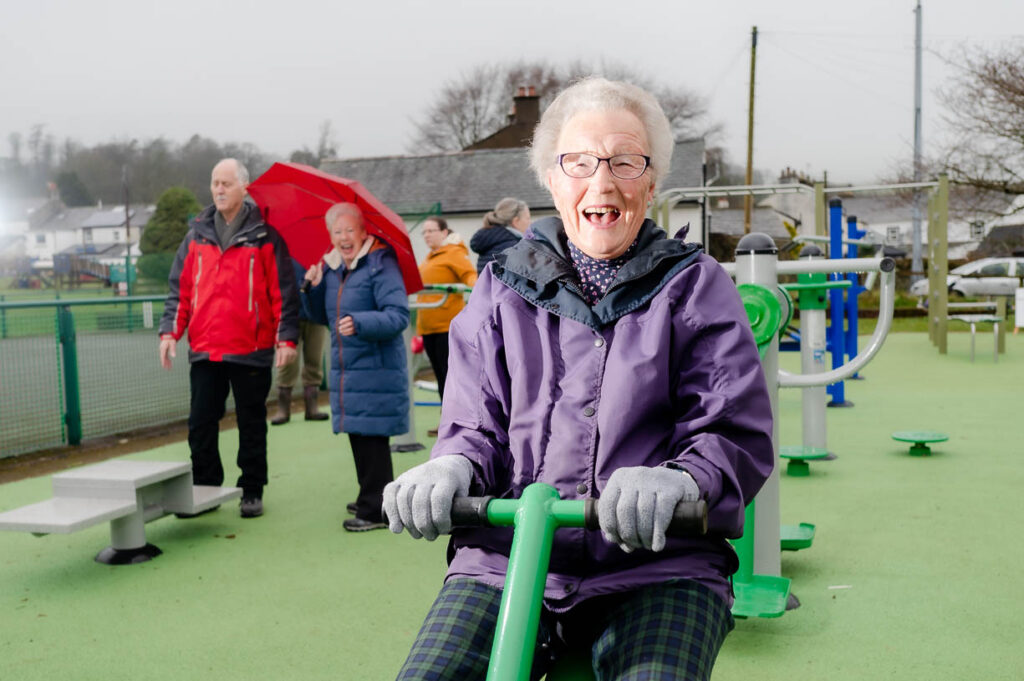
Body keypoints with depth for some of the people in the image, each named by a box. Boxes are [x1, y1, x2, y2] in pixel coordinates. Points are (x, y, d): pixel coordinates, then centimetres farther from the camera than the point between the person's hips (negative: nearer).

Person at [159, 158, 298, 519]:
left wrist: (287, 337, -10)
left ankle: (252, 492, 19)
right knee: (201, 424, 6)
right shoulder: (197, 235, 10)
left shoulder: (265, 234, -1)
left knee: (251, 424, 8)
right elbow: (179, 288, 12)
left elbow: (283, 290, -3)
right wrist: (170, 331, 1)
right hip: (204, 349, 4)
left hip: (251, 350, -3)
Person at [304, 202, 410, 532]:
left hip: (376, 369, -8)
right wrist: (315, 287, 5)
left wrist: (359, 323, -34)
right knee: (358, 437, 15)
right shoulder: (331, 267, 12)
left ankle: (375, 510, 2)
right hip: (345, 368, 8)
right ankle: (370, 498, 30)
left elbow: (398, 316, -21)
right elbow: (324, 318, 22)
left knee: (372, 438, -6)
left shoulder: (381, 265, -12)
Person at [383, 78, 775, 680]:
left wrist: (678, 480, -25)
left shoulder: (696, 287, 7)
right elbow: (476, 427, 12)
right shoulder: (504, 287, 13)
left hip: (656, 568, -1)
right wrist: (453, 467, -13)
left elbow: (740, 436, -2)